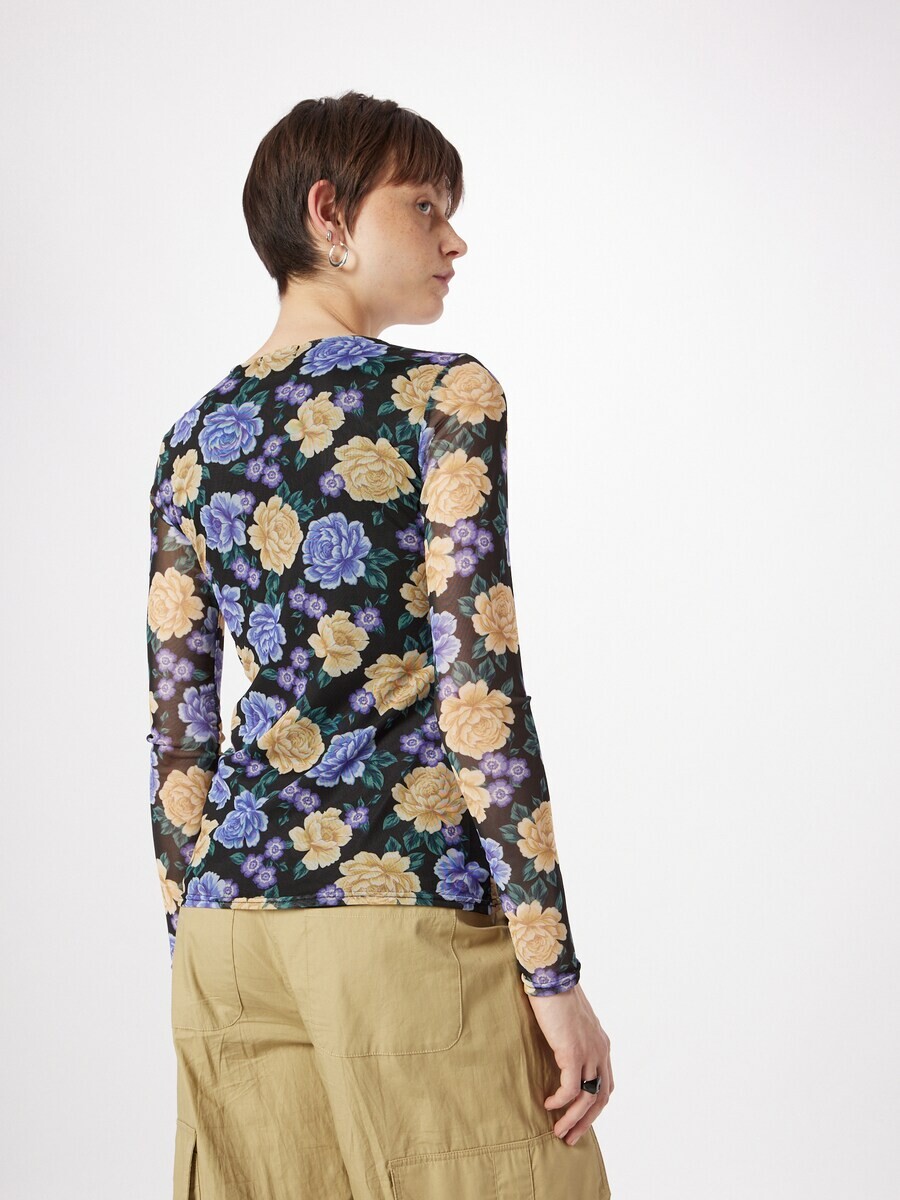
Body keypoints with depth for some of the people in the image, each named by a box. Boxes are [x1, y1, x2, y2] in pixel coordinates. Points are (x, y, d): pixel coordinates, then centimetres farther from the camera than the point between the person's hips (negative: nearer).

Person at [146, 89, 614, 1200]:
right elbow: (478, 690, -14)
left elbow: (178, 734, 11)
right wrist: (555, 973, -12)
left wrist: (195, 958, 18)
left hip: (229, 925, 6)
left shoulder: (192, 440, 11)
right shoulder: (444, 397, -6)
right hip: (408, 902, -6)